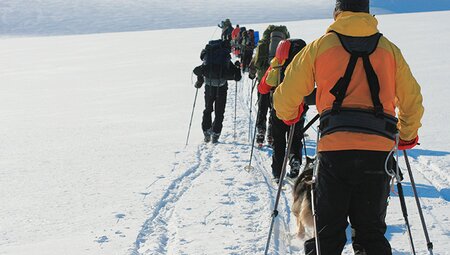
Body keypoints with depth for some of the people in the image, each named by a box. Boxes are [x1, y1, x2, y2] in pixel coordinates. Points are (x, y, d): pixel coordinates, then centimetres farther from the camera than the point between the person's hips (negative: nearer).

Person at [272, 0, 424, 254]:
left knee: (328, 232, 10)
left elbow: (286, 96, 8)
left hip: (334, 148, -1)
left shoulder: (320, 46, 8)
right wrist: (408, 136, 34)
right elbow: (412, 100, 17)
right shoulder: (389, 49, 13)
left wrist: (288, 115, 30)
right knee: (371, 232, 12)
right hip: (379, 150, 1)